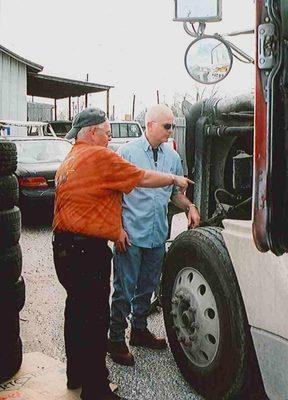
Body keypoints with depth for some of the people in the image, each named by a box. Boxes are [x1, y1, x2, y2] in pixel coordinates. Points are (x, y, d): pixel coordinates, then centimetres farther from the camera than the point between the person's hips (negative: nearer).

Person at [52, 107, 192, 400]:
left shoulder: (68, 162, 17)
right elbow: (144, 179, -9)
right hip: (88, 251, -10)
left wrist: (113, 229, 18)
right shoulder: (99, 156, -13)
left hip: (64, 248, 10)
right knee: (95, 318, -1)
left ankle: (76, 376, 34)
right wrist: (175, 179, 7)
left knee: (77, 310, 19)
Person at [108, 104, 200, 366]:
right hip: (131, 235, -5)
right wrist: (118, 229, -13)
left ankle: (139, 330, 36)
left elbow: (175, 192, 20)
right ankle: (117, 340, 16)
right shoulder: (128, 152, -6)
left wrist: (189, 206, 0)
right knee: (125, 289, 2)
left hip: (158, 235, 6)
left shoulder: (172, 156, 10)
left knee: (148, 286, 18)